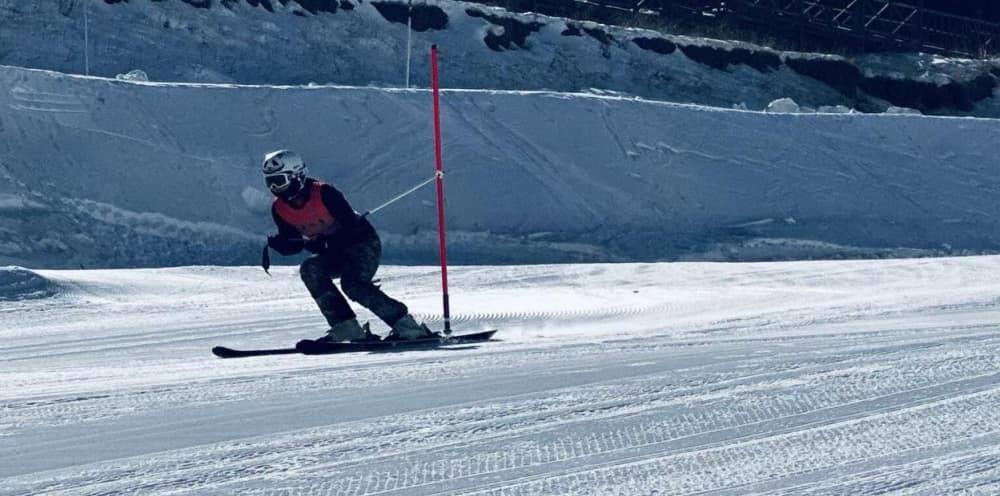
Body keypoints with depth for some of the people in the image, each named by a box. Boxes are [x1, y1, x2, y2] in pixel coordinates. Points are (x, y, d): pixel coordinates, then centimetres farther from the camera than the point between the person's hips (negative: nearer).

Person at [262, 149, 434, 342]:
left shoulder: (323, 193, -24)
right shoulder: (279, 209, -5)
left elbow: (352, 226, -25)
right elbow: (291, 246, 2)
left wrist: (318, 242, -34)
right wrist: (273, 243, -20)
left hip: (364, 243, -7)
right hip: (336, 252, 7)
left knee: (352, 284, -30)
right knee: (310, 270, -22)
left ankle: (407, 325, -23)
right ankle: (345, 327, -20)